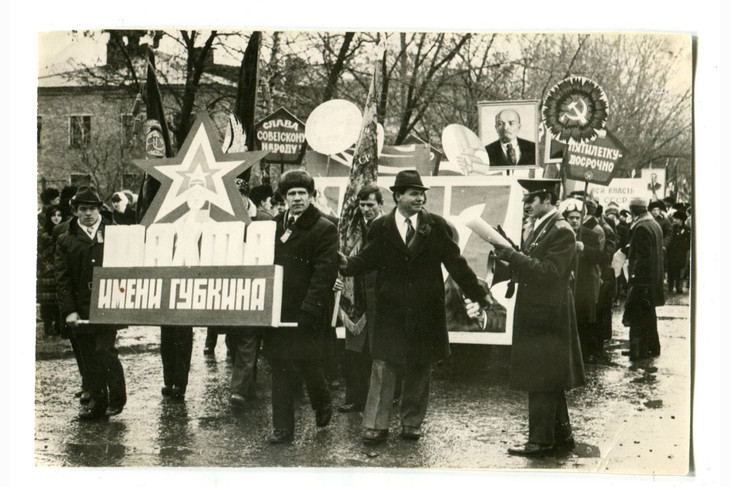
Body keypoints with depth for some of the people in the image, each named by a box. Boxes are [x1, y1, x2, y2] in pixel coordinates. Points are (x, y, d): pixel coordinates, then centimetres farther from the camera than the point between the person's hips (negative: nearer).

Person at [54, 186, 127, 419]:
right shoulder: (66, 241, 10)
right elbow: (62, 279, 5)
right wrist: (69, 310, -5)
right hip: (81, 310, 2)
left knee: (104, 351, -10)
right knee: (89, 357, 5)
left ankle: (117, 398, 6)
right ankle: (96, 401, 16)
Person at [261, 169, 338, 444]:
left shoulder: (324, 229, -5)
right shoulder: (274, 225, 15)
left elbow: (324, 274, -11)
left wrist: (308, 310, -19)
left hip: (307, 313, -5)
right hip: (277, 310, 5)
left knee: (309, 365, 3)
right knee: (280, 369, 4)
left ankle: (322, 406, 32)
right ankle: (282, 428, 9)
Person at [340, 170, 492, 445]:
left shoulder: (436, 226, 2)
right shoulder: (381, 228, 2)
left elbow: (455, 262, 3)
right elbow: (368, 260, 0)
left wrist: (478, 296, 0)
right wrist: (347, 265, -21)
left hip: (425, 311, 1)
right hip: (390, 310, -1)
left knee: (420, 368, 8)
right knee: (383, 366, -2)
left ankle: (412, 423, 20)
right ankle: (375, 425, 3)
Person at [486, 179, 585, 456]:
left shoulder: (561, 231, -14)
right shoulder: (540, 228, 16)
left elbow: (550, 271, -22)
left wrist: (512, 256, -23)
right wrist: (509, 255, 1)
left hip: (547, 316, -10)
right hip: (536, 314, 10)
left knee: (541, 381, -6)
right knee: (548, 381, 15)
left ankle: (540, 440, 0)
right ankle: (561, 436, 24)